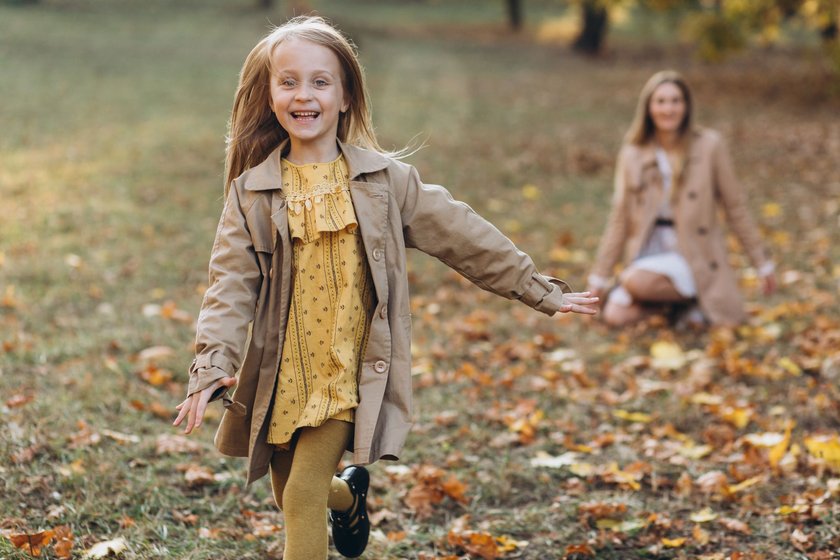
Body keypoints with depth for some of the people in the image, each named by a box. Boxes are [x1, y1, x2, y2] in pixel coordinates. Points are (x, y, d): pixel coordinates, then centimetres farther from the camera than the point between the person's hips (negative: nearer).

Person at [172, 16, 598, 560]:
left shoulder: (385, 179, -1)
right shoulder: (252, 191, -1)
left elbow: (460, 234, 5)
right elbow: (232, 283, -5)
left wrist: (538, 289, 9)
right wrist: (213, 364, -19)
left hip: (349, 372, -2)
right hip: (280, 376, 2)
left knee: (303, 498, -12)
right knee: (289, 495, 15)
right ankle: (350, 492, 49)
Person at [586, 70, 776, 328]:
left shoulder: (709, 146, -5)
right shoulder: (632, 155, 3)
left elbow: (736, 208, 1)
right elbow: (619, 219, 7)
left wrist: (762, 263, 3)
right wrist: (599, 276, 6)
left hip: (693, 257, -4)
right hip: (648, 253, 4)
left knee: (635, 281, -32)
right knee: (614, 315, -20)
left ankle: (690, 297, -2)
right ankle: (678, 298, 5)